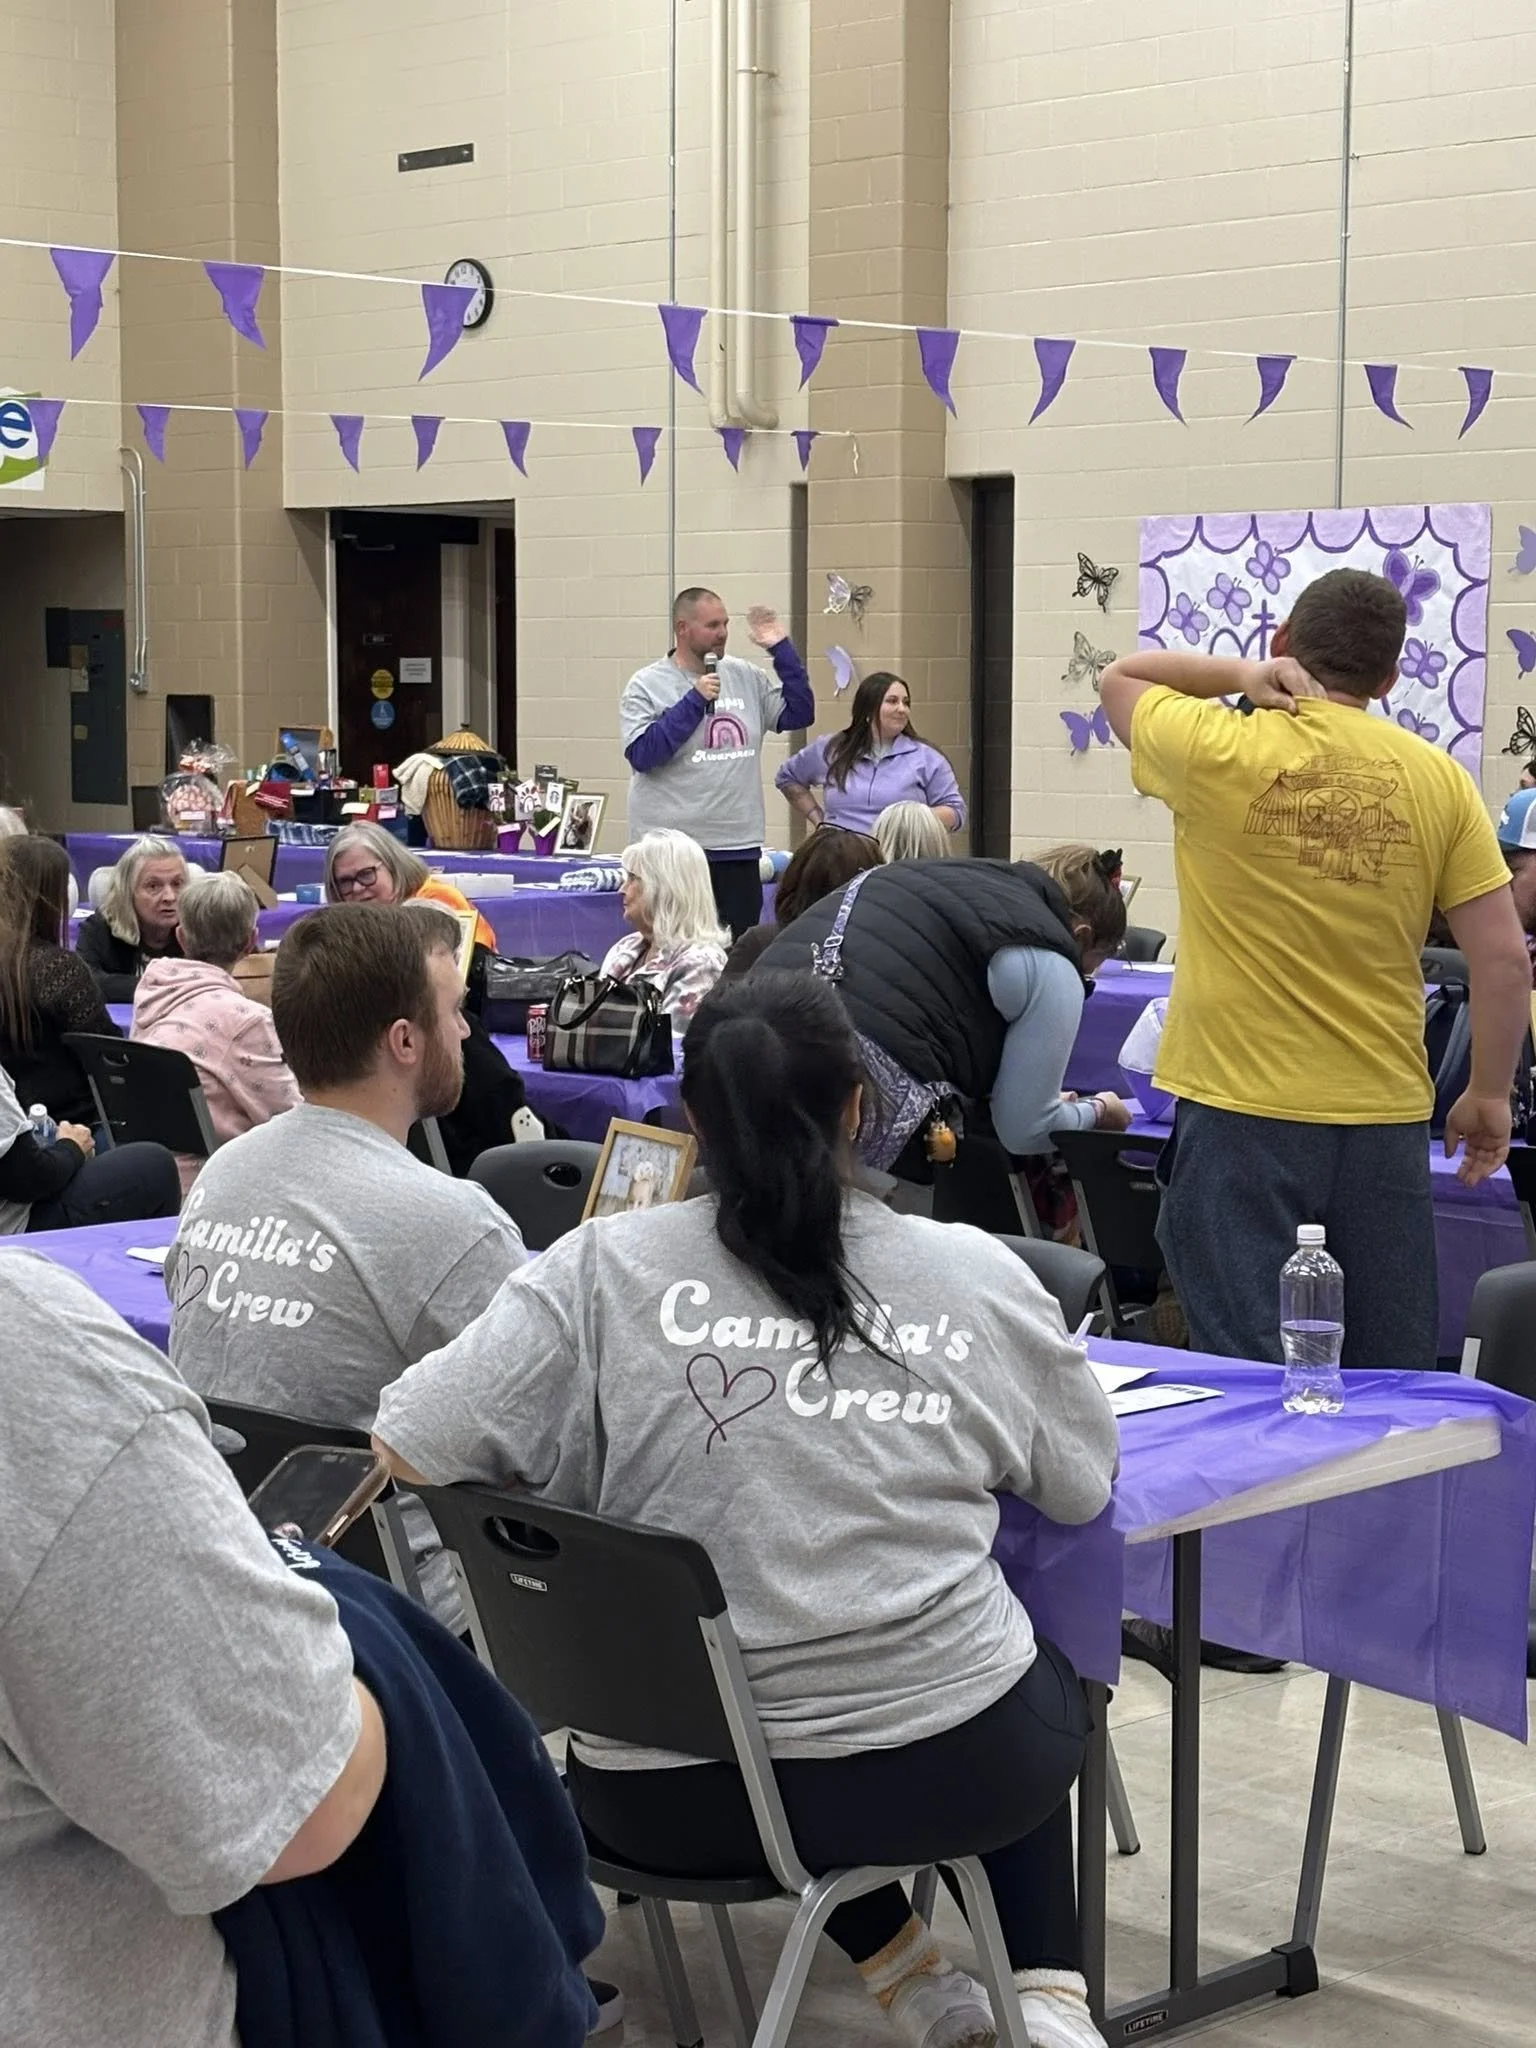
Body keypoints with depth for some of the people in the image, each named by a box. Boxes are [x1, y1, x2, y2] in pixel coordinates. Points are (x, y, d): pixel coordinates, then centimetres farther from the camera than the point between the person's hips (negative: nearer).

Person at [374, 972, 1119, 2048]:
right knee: (1051, 1677, 36)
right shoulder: (973, 1273, -6)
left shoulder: (602, 1269, -9)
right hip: (953, 1769, -1)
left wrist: (579, 1452, 8)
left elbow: (409, 1446, -10)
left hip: (669, 1795, 1)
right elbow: (1082, 1483, 6)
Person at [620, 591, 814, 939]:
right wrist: (695, 701, -15)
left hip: (739, 848, 5)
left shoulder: (745, 677, 11)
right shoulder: (647, 686, -3)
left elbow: (799, 713, 10)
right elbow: (641, 753, -14)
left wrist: (781, 648, 3)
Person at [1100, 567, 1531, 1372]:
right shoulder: (1437, 777, 0)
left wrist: (1241, 674, 3)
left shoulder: (1215, 752, -5)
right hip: (1384, 1118, 2)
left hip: (1239, 1115, -2)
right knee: (1394, 1386, 13)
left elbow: (1120, 677, 16)